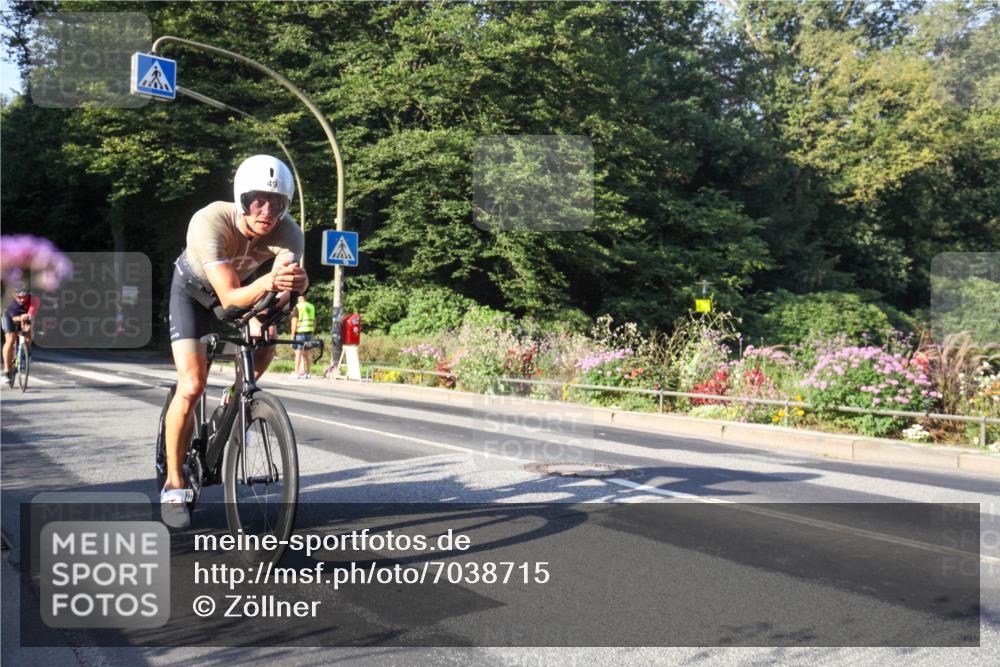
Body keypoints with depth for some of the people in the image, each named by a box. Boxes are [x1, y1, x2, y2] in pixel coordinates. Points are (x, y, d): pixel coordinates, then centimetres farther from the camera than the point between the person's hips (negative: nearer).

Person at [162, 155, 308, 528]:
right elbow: (230, 297, -46)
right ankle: (174, 486, -1)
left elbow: (286, 290, -45)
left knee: (264, 345, -21)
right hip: (194, 289, -4)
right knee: (192, 386, -15)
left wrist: (296, 283, -68)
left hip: (242, 288, 4)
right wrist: (269, 281, -64)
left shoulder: (288, 233, -31)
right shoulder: (210, 223, -40)